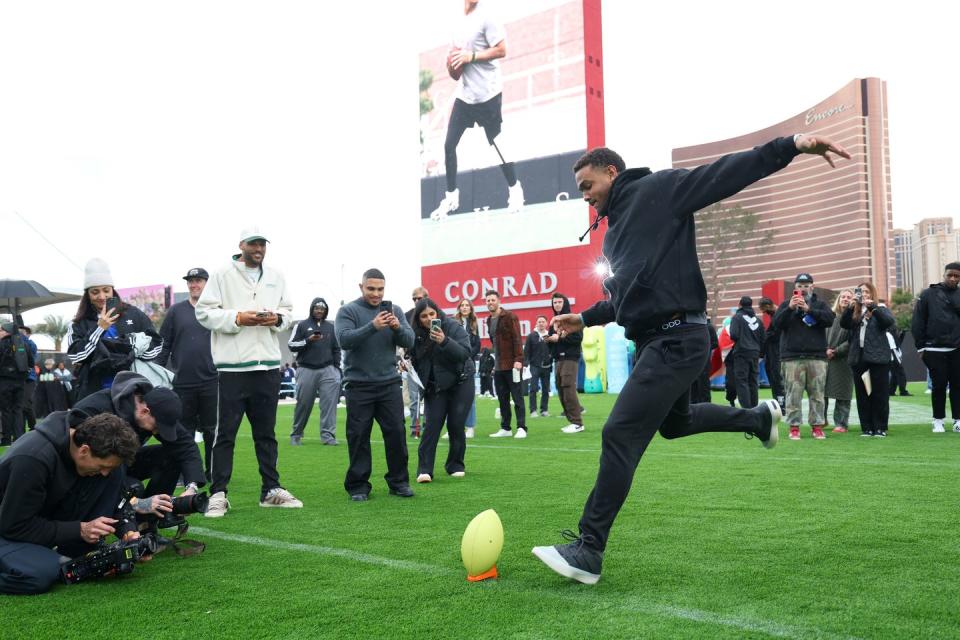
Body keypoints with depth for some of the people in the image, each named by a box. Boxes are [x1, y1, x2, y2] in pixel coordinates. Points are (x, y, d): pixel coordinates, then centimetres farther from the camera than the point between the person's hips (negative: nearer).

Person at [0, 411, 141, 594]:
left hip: (45, 518, 6)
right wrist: (80, 530, -27)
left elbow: (114, 497, -1)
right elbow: (15, 526, -27)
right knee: (42, 573, -37)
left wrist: (128, 531, -18)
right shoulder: (32, 459, -34)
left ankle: (75, 556, -8)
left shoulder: (84, 436, -14)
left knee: (114, 476, -15)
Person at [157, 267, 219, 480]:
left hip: (211, 381, -1)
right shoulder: (176, 311, 8)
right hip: (182, 383, 1)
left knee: (212, 431, 4)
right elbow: (164, 345, 6)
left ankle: (213, 472, 14)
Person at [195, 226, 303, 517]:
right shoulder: (223, 275, -2)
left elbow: (288, 310, 18)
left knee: (266, 431, 13)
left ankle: (271, 489, 21)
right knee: (225, 432, -1)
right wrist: (237, 318, -17)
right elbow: (203, 311, -5)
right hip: (233, 365, -5)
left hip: (268, 365, 5)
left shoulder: (276, 277, 12)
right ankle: (218, 494, 5)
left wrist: (277, 318, -4)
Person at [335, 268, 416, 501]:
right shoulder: (348, 311, -1)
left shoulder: (394, 310, 8)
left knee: (396, 433, 2)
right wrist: (372, 326, -28)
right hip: (359, 385, -2)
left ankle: (399, 481, 13)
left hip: (389, 384, 3)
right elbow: (344, 340, -17)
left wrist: (398, 327, -20)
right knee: (359, 436, 2)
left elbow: (409, 342, 0)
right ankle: (358, 485, 11)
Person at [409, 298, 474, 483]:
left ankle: (455, 465, 17)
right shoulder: (416, 334, -5)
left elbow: (465, 353, -26)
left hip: (460, 382, -2)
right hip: (434, 386, 2)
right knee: (432, 425, -8)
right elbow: (414, 359, 9)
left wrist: (445, 341, -40)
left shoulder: (452, 327, -16)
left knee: (456, 425, 0)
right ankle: (424, 470, -8)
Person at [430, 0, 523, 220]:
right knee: (449, 144, 2)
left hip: (487, 95, -7)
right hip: (465, 94, 7)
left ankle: (515, 190, 18)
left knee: (497, 145, 1)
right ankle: (451, 196, 12)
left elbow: (501, 50, -14)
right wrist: (454, 64, 5)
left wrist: (470, 57, -19)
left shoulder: (485, 18, -10)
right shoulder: (464, 20, 12)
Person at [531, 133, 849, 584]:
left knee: (620, 434, -13)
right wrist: (585, 318, 30)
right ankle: (757, 418, 48)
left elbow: (727, 174, -14)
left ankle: (588, 552, -9)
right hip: (655, 340, 10)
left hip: (676, 339, -10)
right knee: (673, 423, 28)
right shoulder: (616, 228, 20)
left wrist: (791, 145, -25)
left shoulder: (658, 189, -5)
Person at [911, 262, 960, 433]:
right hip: (935, 350, -2)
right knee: (939, 386, 3)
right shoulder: (928, 294, 2)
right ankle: (938, 420, 12)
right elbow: (918, 322, 0)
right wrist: (921, 346, -3)